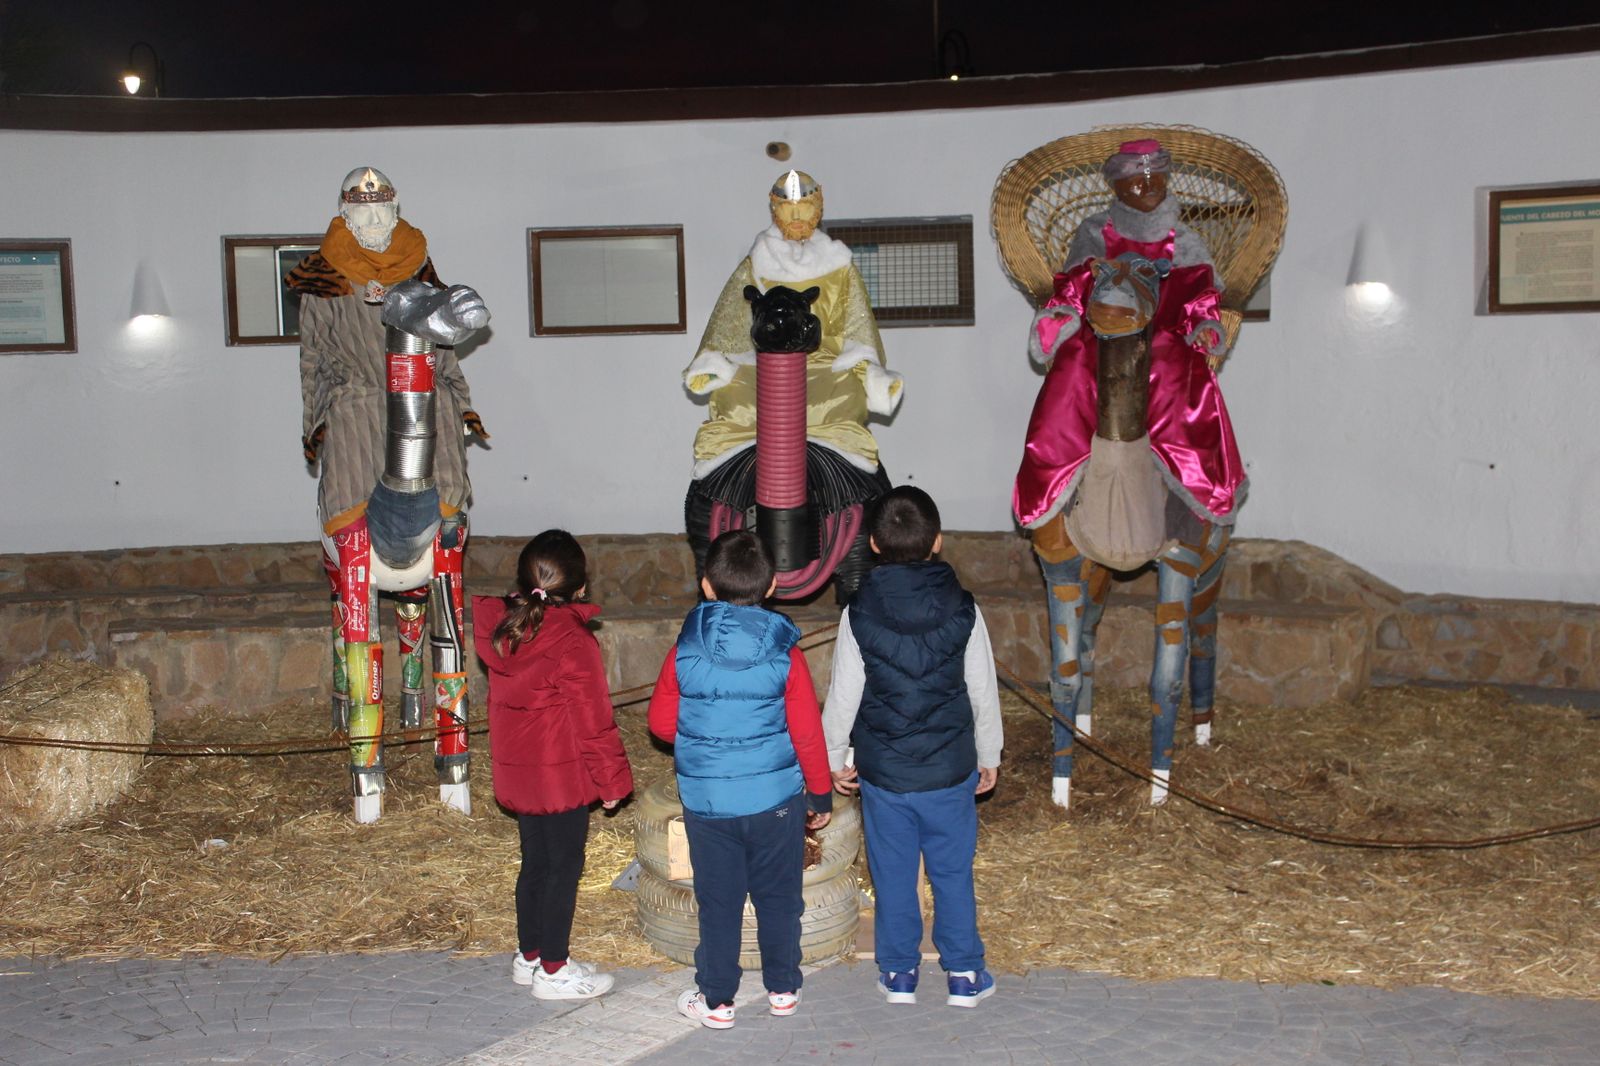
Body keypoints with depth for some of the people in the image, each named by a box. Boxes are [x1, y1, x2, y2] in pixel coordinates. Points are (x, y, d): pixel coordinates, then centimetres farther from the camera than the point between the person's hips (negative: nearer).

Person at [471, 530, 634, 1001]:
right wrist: (611, 780, -6)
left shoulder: (499, 630, 1)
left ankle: (529, 956, 31)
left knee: (535, 862, 19)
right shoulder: (573, 640, -21)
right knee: (563, 869, 5)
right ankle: (554, 970, 14)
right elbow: (593, 720, -16)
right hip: (563, 775, -7)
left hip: (516, 772, 7)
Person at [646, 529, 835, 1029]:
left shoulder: (685, 650, -8)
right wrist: (821, 793, 6)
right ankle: (783, 989, 28)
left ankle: (716, 1000, 21)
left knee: (718, 901, 12)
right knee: (778, 896, 16)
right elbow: (807, 731, -6)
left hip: (706, 800, 0)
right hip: (775, 798, 0)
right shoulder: (784, 652, -10)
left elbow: (661, 721, 0)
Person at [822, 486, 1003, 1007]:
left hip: (882, 771, 0)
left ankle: (898, 973, 26)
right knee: (953, 871, 14)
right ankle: (964, 974, 24)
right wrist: (988, 757, 12)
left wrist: (833, 760, 8)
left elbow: (843, 698, -6)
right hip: (950, 770, 0)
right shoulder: (964, 611, -11)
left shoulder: (858, 615, -12)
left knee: (892, 874, 14)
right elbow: (984, 694, -3)